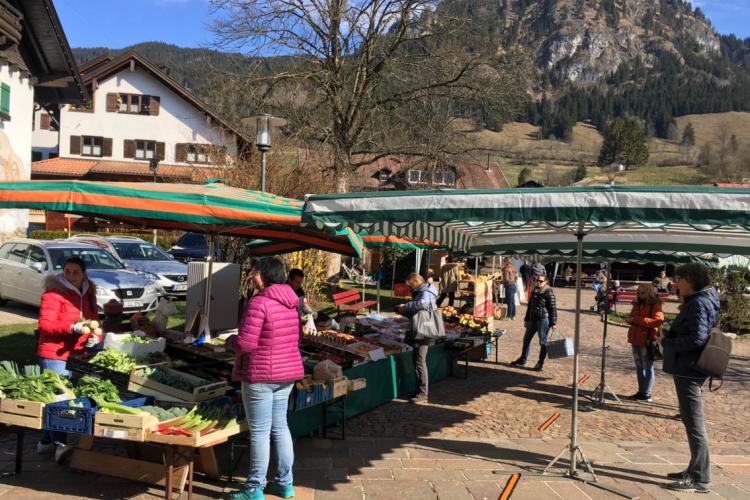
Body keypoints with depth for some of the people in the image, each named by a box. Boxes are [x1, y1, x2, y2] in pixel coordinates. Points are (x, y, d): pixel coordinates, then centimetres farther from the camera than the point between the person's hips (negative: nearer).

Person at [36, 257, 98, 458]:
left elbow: (94, 323, 19)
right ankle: (59, 445, -9)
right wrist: (71, 328, -27)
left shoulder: (88, 294, 12)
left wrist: (94, 337, -3)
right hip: (53, 355, -6)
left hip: (77, 355, 6)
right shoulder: (53, 293, -9)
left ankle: (46, 441, 24)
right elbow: (45, 324, -14)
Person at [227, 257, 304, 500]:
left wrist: (230, 341, 0)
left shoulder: (259, 303, -18)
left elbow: (245, 343, -22)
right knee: (280, 427, 16)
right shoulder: (290, 303, 8)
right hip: (287, 372, 8)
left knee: (259, 432, 1)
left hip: (261, 375, -8)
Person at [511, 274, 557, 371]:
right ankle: (523, 360, 27)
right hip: (533, 318, 8)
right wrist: (526, 319, 20)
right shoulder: (534, 291, 12)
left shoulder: (548, 292, -9)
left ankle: (541, 363, 11)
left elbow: (553, 308, -10)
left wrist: (553, 322, -13)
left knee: (542, 341, 1)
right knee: (526, 338, 13)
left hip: (544, 319, -8)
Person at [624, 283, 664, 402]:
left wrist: (637, 319, -23)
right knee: (639, 367, 13)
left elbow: (658, 321, -22)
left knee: (648, 367, 0)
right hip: (636, 340, 8)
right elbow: (631, 318, 20)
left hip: (647, 341, -8)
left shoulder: (655, 306, -9)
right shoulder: (637, 304, 13)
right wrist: (629, 319, -6)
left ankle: (647, 394, 5)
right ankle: (641, 391, 22)